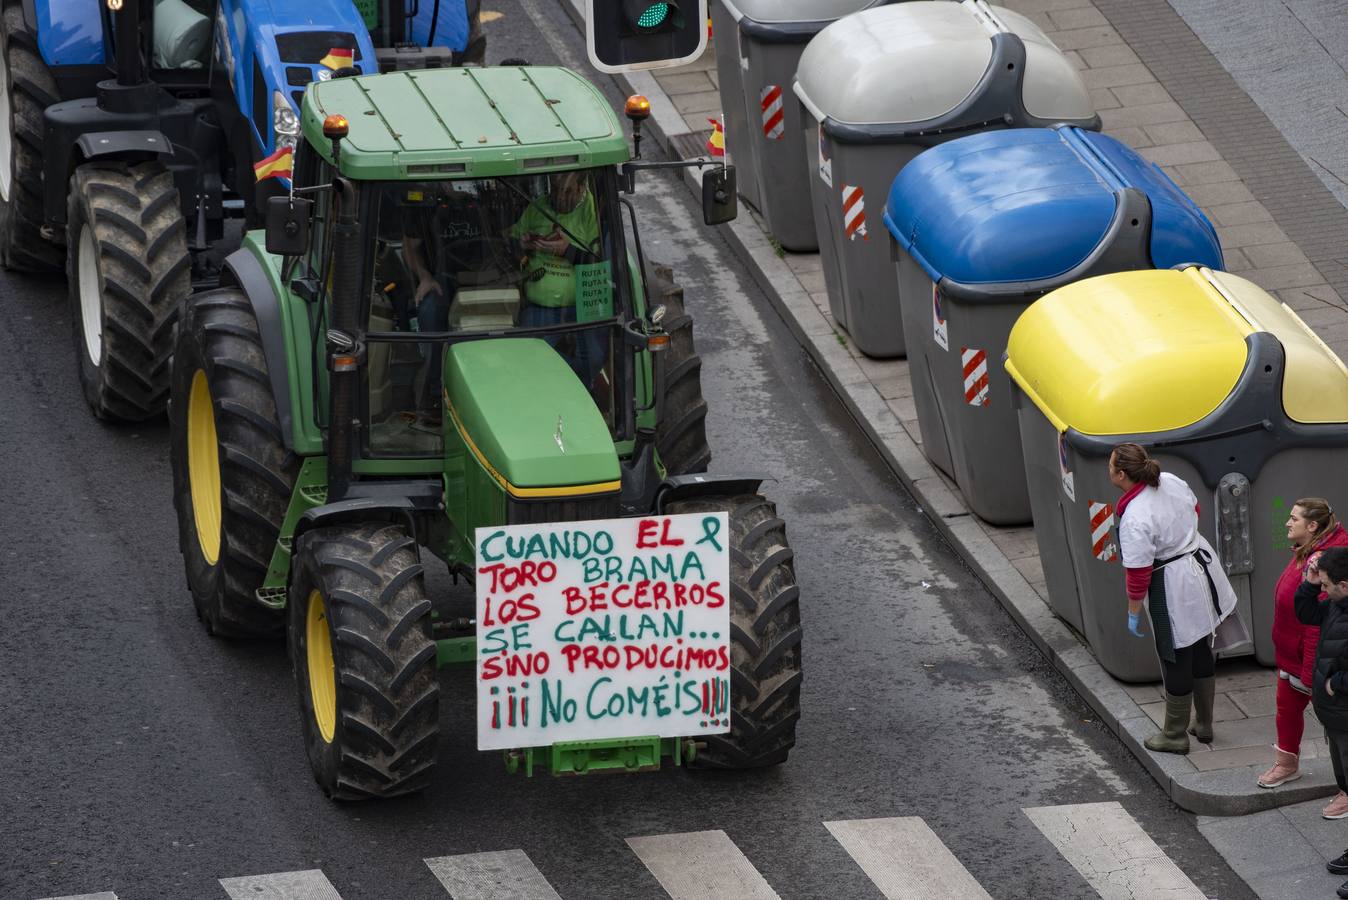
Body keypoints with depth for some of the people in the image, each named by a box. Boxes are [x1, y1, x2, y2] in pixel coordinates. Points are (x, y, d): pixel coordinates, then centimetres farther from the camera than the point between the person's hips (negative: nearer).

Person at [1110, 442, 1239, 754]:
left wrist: (1133, 612, -8)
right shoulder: (1170, 482, -7)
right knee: (1201, 653, 21)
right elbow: (1194, 509, 13)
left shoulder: (1134, 520, -29)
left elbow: (1138, 573, -22)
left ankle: (1175, 736, 22)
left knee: (1176, 662, 8)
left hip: (1173, 589, -8)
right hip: (1202, 563, 8)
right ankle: (1204, 725, 35)